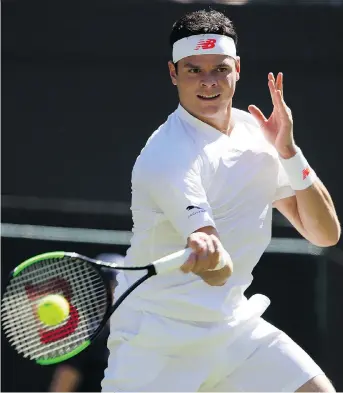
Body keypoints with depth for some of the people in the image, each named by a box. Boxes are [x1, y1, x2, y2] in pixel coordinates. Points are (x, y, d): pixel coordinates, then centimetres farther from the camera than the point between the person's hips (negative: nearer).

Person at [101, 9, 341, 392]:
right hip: (156, 338, -6)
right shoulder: (166, 156, -20)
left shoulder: (255, 132, 3)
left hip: (232, 324, 6)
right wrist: (205, 251, -54)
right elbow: (220, 272, -30)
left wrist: (288, 152, -10)